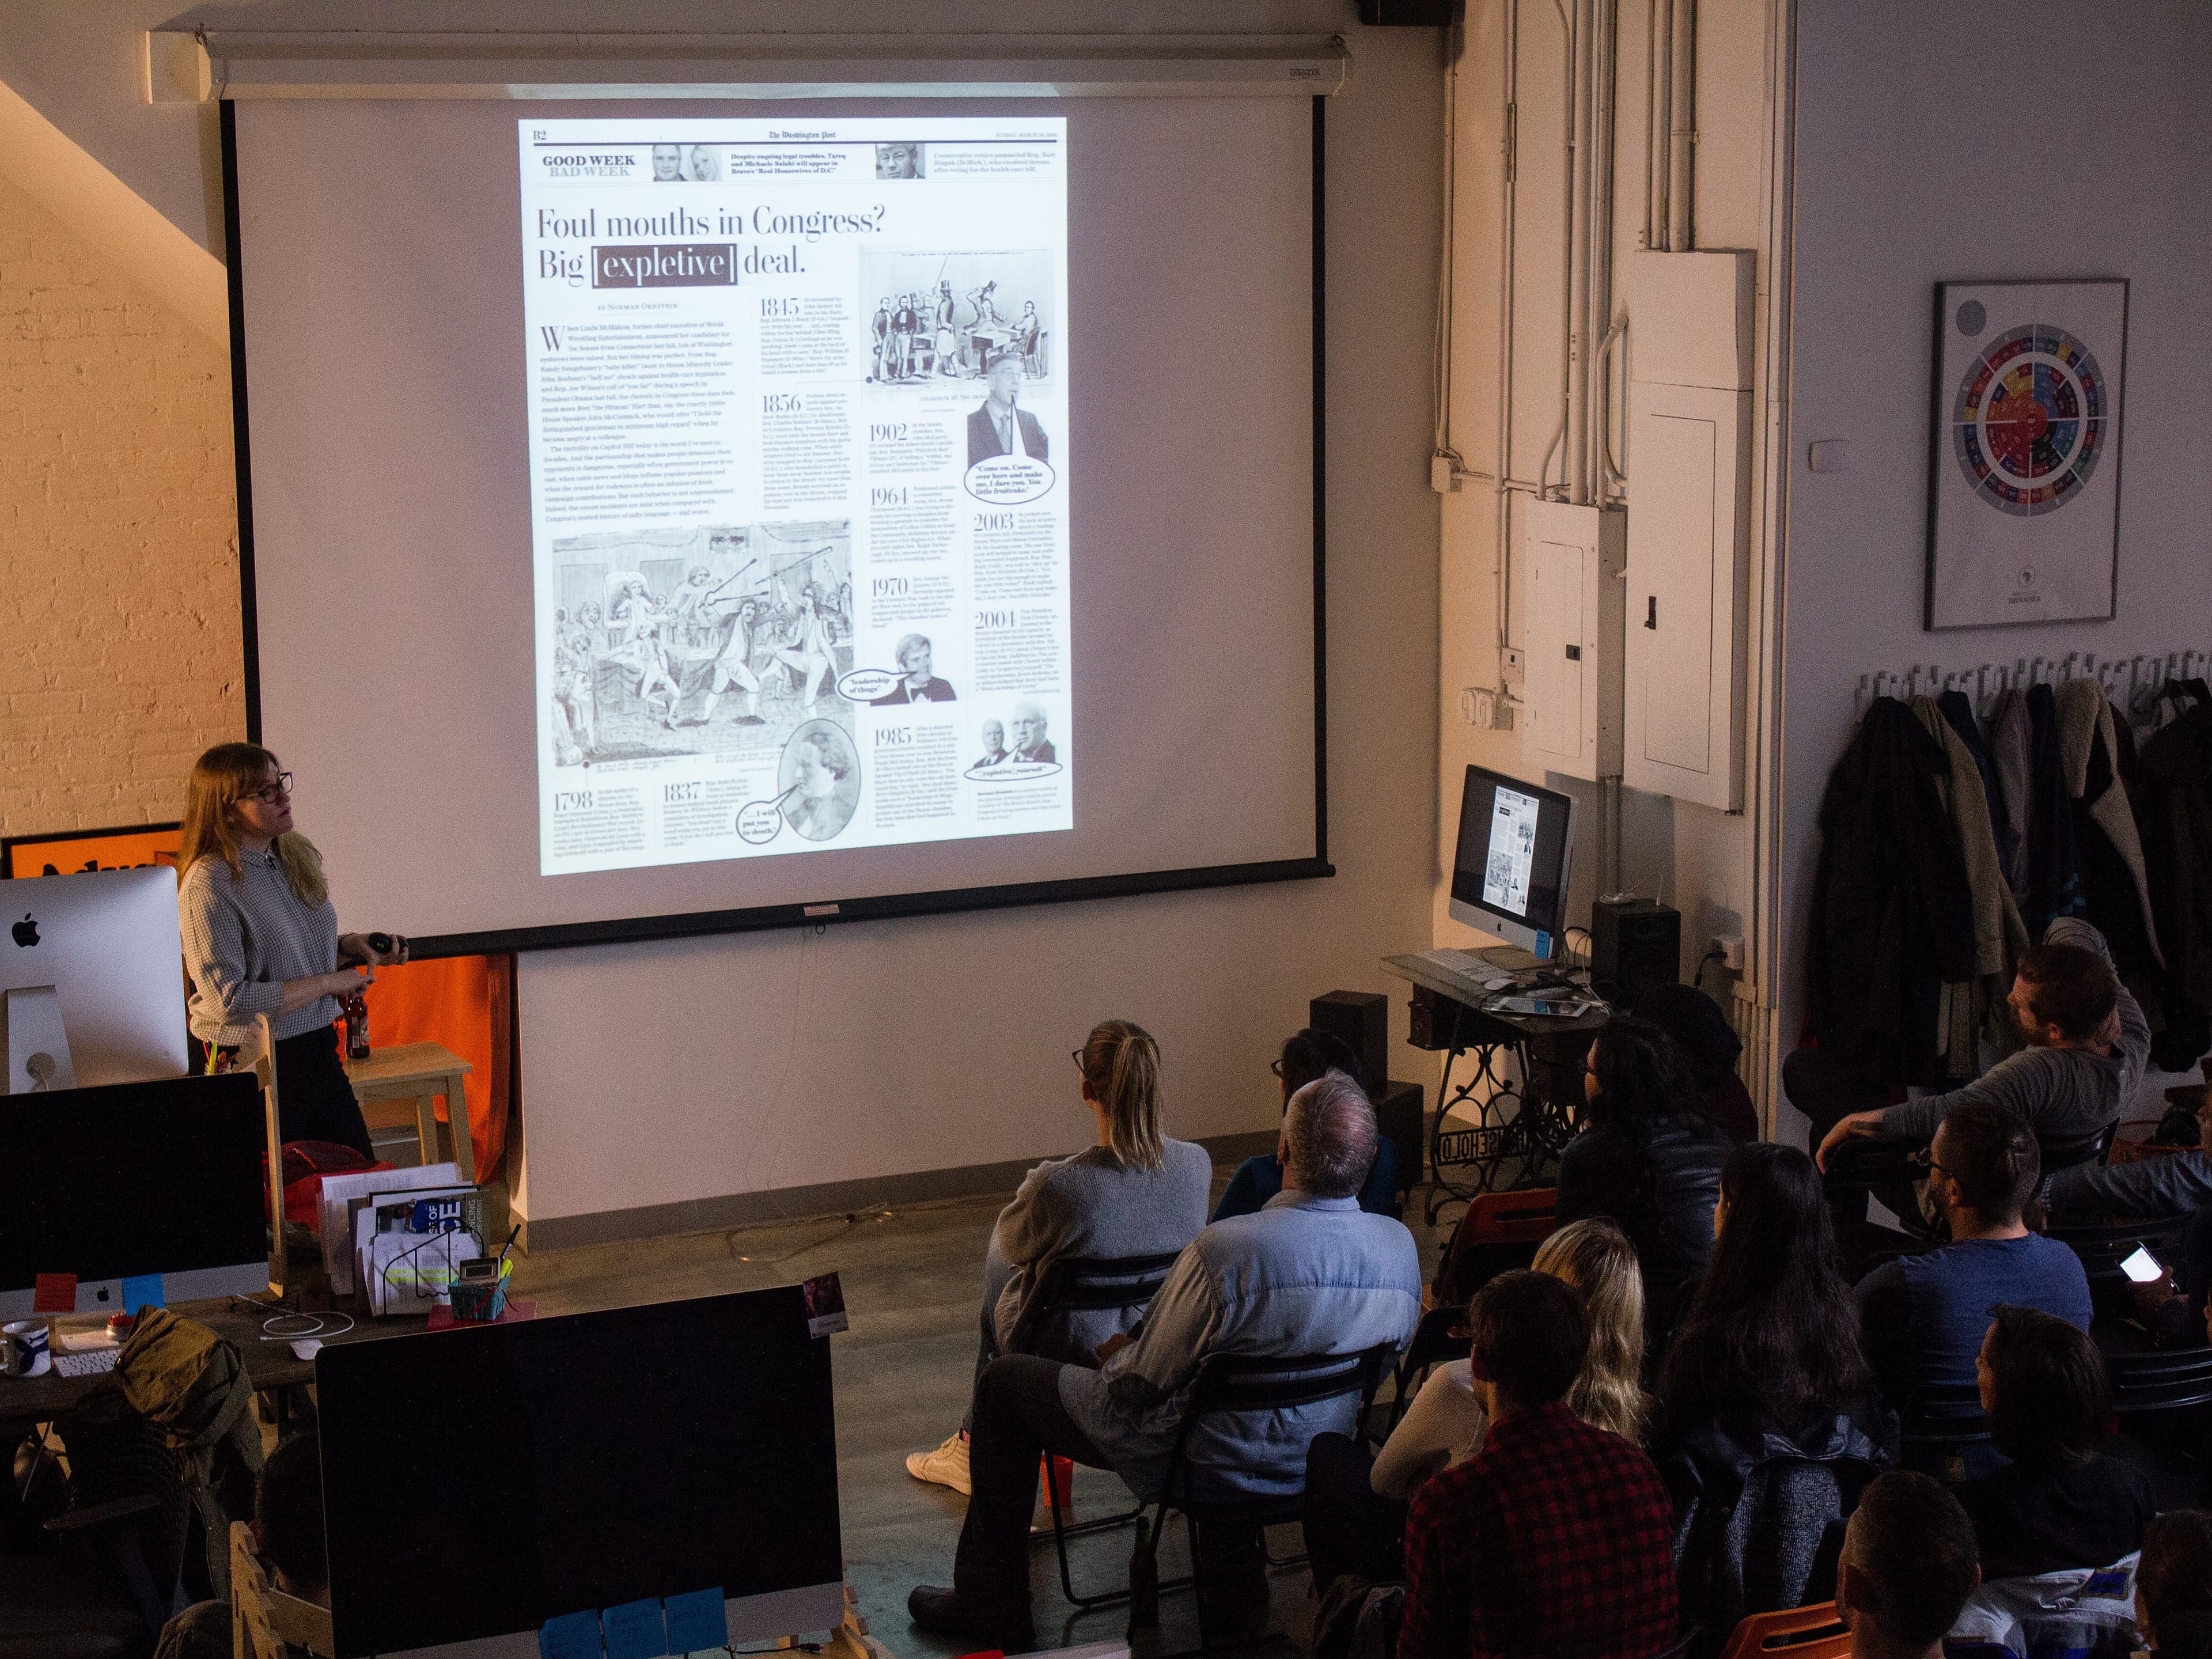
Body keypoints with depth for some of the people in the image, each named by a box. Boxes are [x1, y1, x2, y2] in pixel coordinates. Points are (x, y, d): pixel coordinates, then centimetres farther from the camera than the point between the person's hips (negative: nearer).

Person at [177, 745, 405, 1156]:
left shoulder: (299, 855, 6)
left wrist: (350, 946, 1)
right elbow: (230, 1000, -24)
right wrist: (330, 982, -17)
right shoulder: (208, 885, -18)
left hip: (320, 1054, 7)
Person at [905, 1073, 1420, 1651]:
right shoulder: (1400, 1246, -14)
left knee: (1004, 1381, 13)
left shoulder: (1225, 1248, -31)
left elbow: (1142, 1382, -19)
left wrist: (1117, 1357, 6)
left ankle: (992, 1608, 22)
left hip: (1207, 1468, -6)